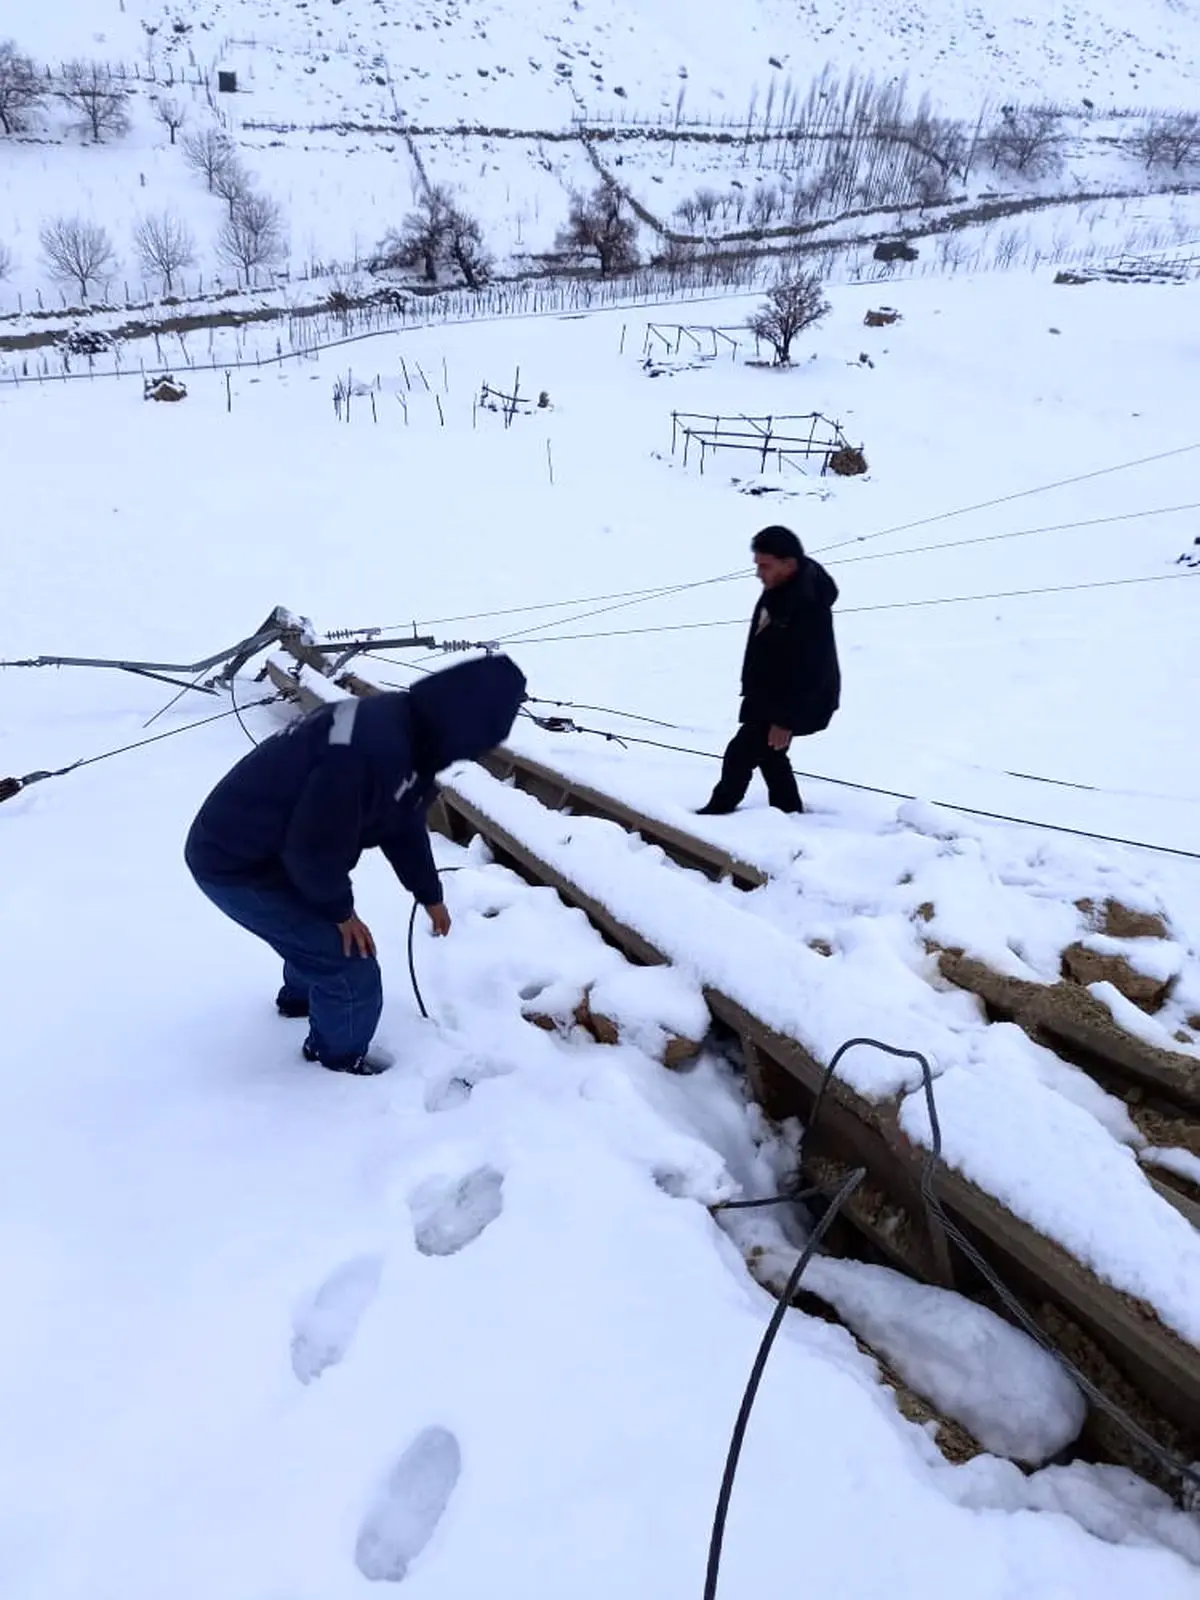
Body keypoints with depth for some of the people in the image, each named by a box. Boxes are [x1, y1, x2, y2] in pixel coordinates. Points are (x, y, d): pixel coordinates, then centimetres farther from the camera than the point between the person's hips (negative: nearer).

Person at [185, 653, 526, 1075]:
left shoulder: (402, 728, 1)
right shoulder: (374, 751, -34)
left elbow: (404, 826, 17)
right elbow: (317, 847, -27)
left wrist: (430, 895, 30)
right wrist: (341, 910, -8)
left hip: (249, 847, 10)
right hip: (236, 865, -10)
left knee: (323, 927, 32)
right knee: (351, 966, -3)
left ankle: (301, 994, 59)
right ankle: (339, 1052, 24)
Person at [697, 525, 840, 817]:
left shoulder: (809, 607, -32)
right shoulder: (777, 589, -3)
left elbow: (810, 672, -29)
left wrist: (786, 720, -24)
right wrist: (752, 691, 18)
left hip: (797, 702, -10)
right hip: (768, 694, 10)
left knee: (740, 754, -5)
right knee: (769, 754, 20)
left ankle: (718, 812, 12)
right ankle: (789, 811, 32)